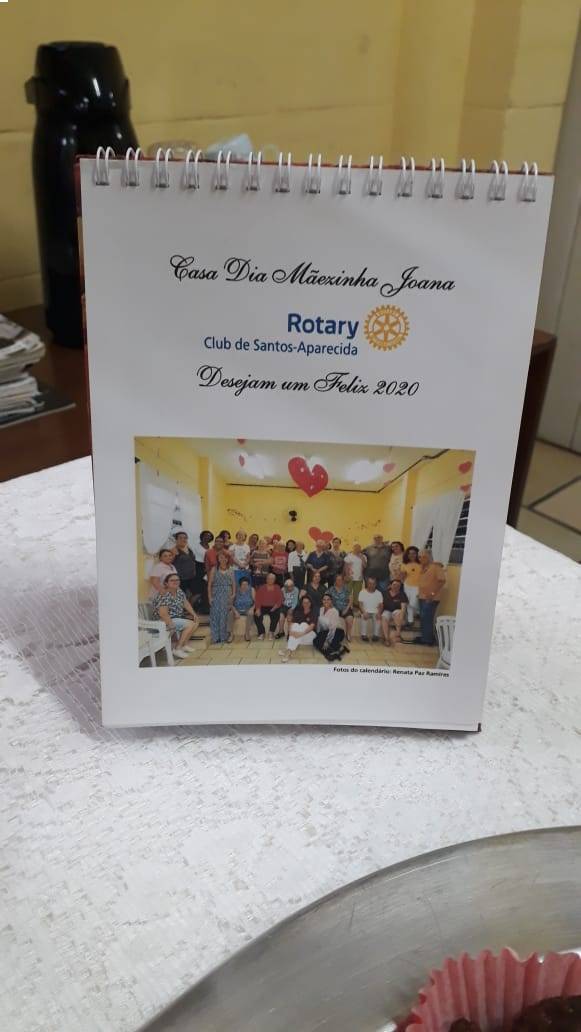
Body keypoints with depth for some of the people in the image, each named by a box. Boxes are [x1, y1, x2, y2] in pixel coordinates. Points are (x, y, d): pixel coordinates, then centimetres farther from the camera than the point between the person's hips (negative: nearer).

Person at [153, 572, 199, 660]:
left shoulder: (179, 591, 2)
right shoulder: (164, 596, -26)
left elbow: (186, 604, 11)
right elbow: (163, 614, -32)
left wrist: (194, 614, -1)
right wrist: (172, 626, -29)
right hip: (165, 621, -10)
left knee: (196, 621, 7)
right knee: (190, 624, -20)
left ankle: (185, 644, 13)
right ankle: (177, 649, -14)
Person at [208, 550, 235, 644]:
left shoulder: (231, 571, 10)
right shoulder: (214, 569, 4)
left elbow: (233, 584, 12)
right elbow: (210, 584, 0)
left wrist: (233, 594, -2)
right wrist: (210, 597, -7)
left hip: (227, 596, 1)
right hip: (216, 596, -1)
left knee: (226, 615, 0)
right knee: (216, 615, -4)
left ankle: (226, 635, 9)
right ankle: (216, 637, 1)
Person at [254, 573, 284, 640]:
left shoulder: (277, 588, 5)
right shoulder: (261, 588, 3)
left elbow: (279, 600, 0)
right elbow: (257, 599, -4)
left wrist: (275, 607, -18)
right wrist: (257, 609, -19)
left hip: (273, 607, 0)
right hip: (263, 607, 1)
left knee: (276, 615, -30)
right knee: (257, 616, -26)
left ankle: (271, 632, -8)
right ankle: (261, 633, -10)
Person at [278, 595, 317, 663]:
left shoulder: (313, 613, -7)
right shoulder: (298, 612, 5)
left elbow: (312, 626, -22)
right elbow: (292, 623, -5)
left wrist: (302, 633, -39)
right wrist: (291, 631, -28)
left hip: (309, 634, -3)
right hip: (297, 634, 3)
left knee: (304, 624, -31)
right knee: (296, 625, -26)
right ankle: (289, 649, -43)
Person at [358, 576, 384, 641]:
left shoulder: (379, 593, 6)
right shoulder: (362, 592, 0)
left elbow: (381, 605, 3)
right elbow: (360, 604, -6)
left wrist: (379, 613, -17)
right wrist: (364, 612, -25)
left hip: (375, 612, 1)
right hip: (366, 611, -1)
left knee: (378, 617, -32)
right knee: (364, 616, -34)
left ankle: (376, 635, -23)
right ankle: (364, 635, -26)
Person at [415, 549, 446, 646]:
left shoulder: (436, 567, -14)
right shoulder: (423, 567, 12)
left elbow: (442, 581, -19)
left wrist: (433, 593, -22)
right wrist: (419, 593, 11)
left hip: (431, 598, -9)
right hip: (422, 597, 9)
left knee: (427, 618, -8)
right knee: (423, 618, 13)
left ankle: (428, 639, -1)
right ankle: (424, 637, 22)